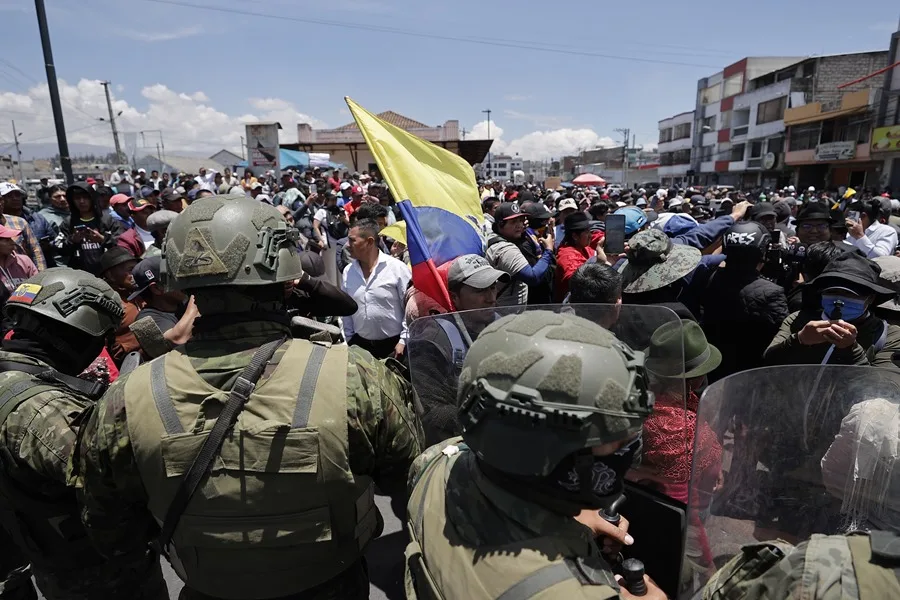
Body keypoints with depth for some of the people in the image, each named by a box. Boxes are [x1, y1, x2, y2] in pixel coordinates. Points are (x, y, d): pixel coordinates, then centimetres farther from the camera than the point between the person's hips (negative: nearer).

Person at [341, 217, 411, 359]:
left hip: (393, 344, -3)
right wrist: (348, 341, 11)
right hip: (360, 344, 4)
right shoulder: (348, 271, 4)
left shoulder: (397, 268, -10)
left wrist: (403, 341, -10)